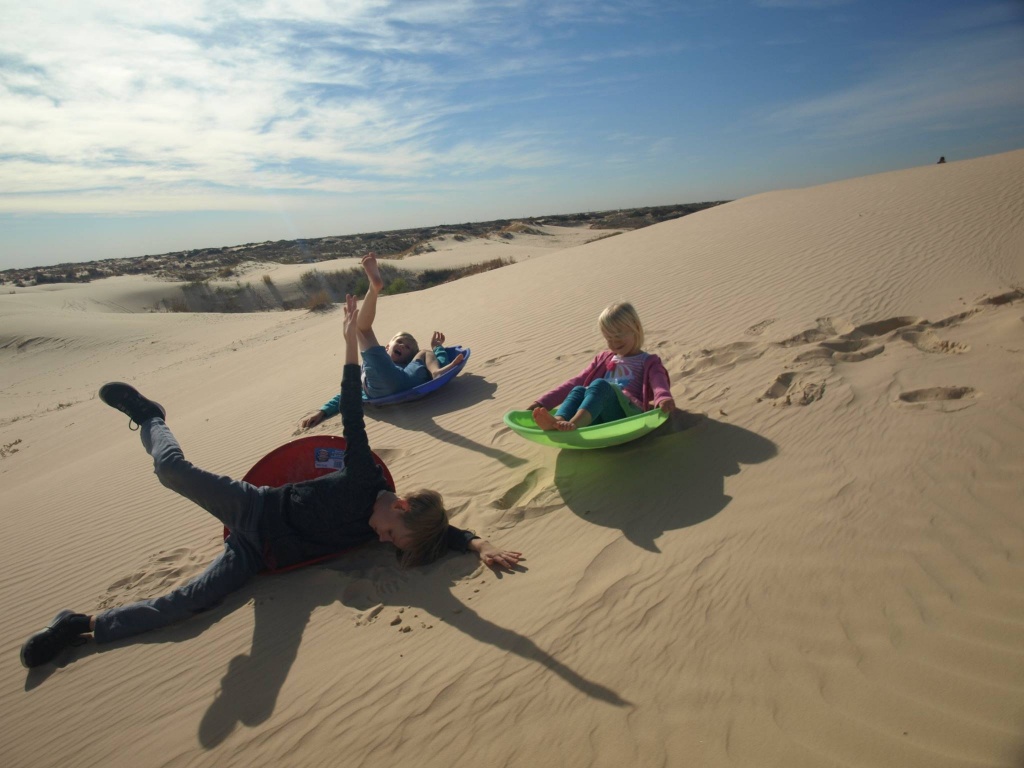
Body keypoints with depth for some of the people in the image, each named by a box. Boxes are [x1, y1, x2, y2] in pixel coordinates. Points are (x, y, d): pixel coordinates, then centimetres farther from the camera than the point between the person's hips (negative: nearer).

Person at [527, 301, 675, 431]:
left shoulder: (648, 362, 15)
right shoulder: (605, 358, 29)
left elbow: (659, 383, -7)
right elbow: (577, 381, 21)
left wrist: (664, 399, -34)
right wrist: (543, 402, 9)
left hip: (627, 413, -4)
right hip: (598, 415, 4)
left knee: (600, 385, -31)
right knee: (578, 390, -26)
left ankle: (574, 424, -57)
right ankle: (557, 422, -55)